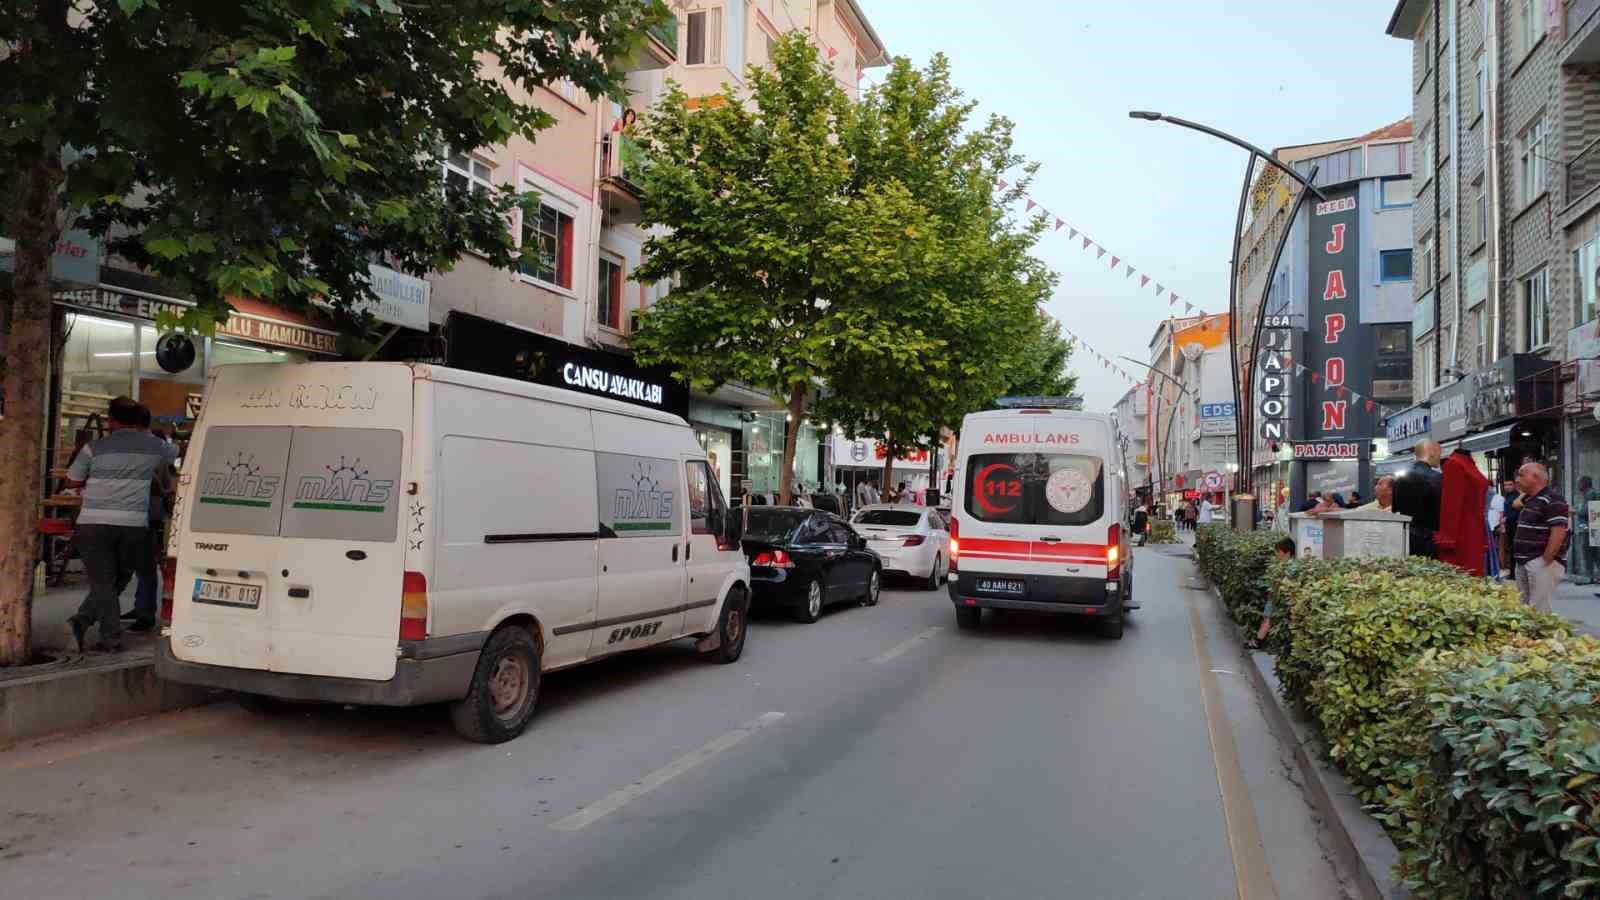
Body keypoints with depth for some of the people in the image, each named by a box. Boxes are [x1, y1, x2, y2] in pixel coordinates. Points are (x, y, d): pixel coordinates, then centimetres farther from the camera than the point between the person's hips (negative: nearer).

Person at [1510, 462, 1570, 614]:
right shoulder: (1529, 501, 17)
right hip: (1523, 562, 10)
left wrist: (1545, 561, -20)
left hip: (1542, 562, -10)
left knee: (1538, 609, -10)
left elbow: (1559, 533, -20)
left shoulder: (1552, 501, -13)